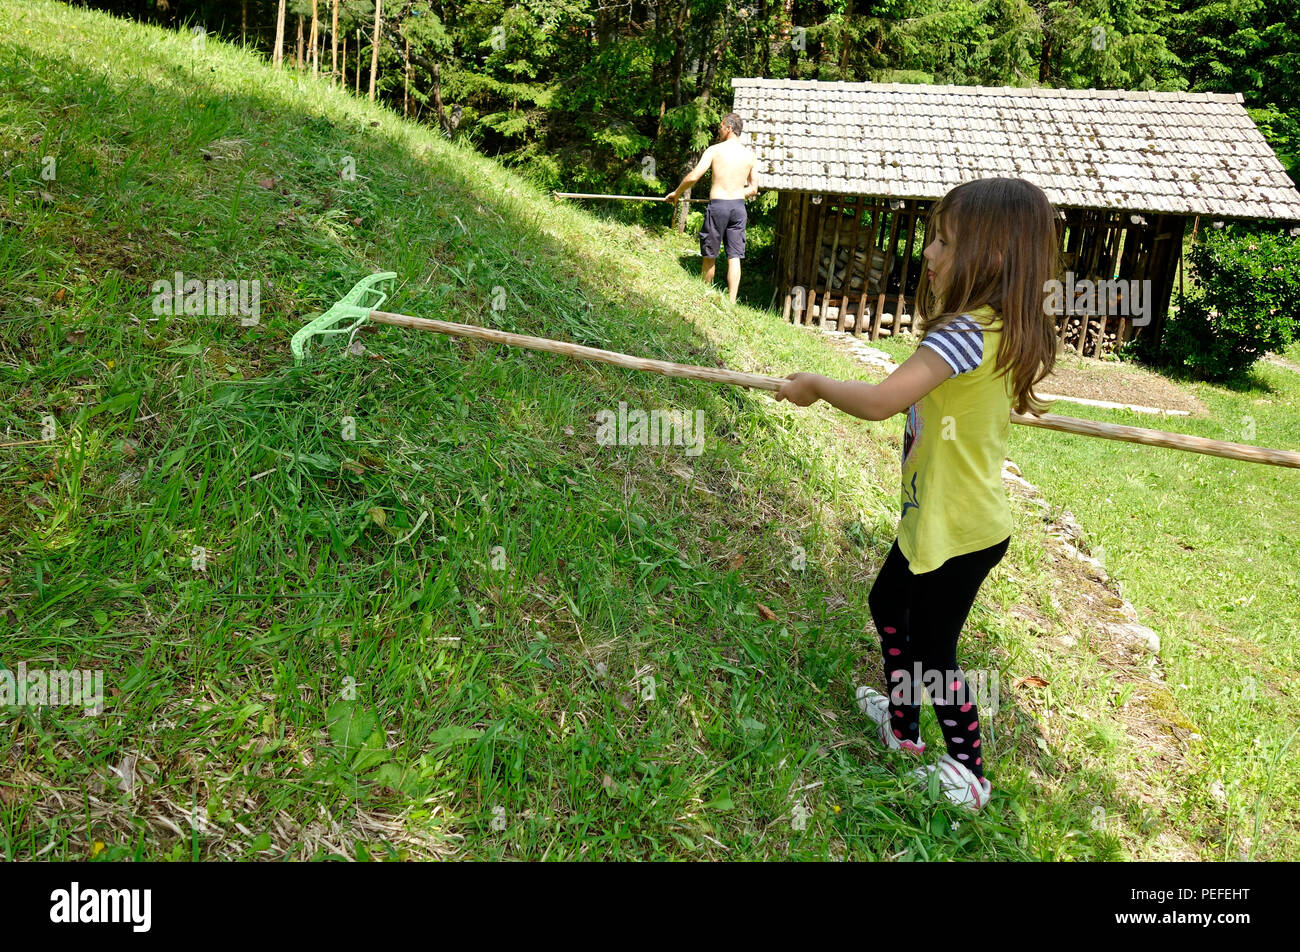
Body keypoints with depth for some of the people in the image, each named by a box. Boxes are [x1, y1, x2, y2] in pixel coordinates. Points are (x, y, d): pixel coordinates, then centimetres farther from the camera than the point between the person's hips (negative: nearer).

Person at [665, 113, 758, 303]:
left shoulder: (715, 149, -3)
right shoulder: (749, 155, 9)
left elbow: (693, 176, -8)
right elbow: (753, 189, 14)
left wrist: (676, 193, 6)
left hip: (718, 205, -3)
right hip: (739, 206, 3)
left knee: (709, 255, 10)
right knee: (734, 257, 3)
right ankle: (731, 302, -2)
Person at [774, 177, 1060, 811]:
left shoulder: (965, 334, -29)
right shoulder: (1008, 331, 1)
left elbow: (878, 403, -37)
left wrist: (816, 386, -21)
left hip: (956, 531, -9)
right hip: (933, 517, 9)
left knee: (931, 650, 8)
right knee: (887, 604, 25)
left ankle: (969, 772, 29)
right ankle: (903, 721, 44)